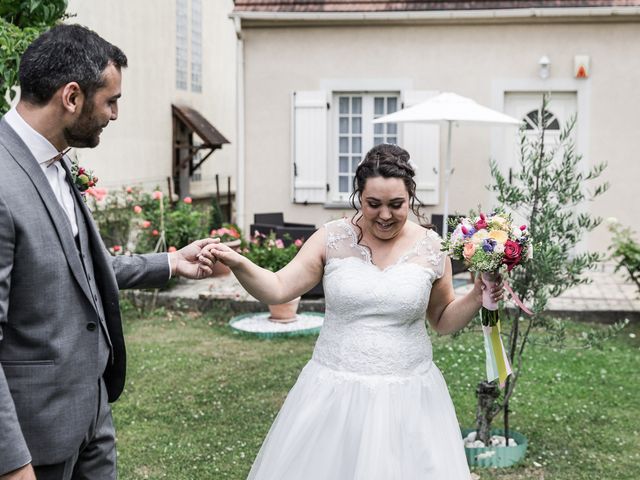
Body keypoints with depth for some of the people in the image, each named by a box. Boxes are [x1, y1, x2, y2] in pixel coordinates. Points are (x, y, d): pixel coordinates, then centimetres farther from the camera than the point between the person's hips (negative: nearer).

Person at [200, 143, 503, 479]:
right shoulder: (332, 238, -3)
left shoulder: (430, 248, -1)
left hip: (405, 395, 0)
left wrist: (478, 296, -6)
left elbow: (443, 321, 11)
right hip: (334, 391, 0)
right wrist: (236, 263, -22)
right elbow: (277, 290, -7)